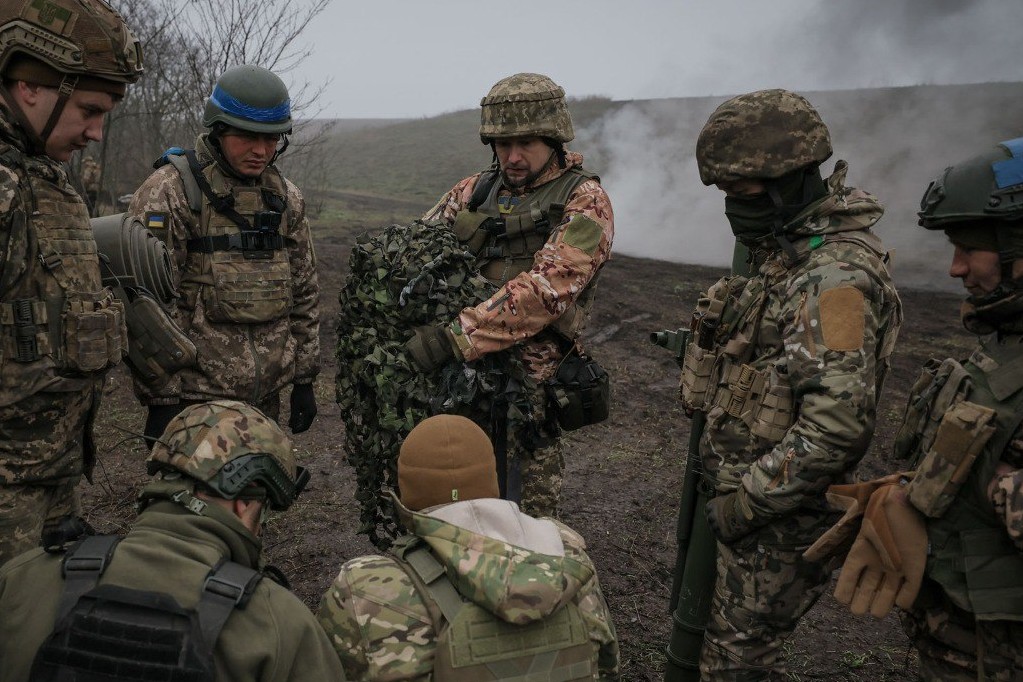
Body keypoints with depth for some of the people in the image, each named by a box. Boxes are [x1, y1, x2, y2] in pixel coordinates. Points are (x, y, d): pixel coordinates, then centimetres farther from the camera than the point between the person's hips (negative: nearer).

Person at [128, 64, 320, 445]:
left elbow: (304, 295, 13)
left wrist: (304, 379, 12)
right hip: (196, 396, -5)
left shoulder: (286, 198, 9)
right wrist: (160, 400, -13)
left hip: (266, 396, 5)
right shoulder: (168, 193, -9)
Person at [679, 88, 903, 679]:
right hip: (742, 487, 9)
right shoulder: (785, 251, 8)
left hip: (781, 516, -9)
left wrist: (745, 503, -21)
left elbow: (837, 425, -30)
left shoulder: (834, 277, -24)